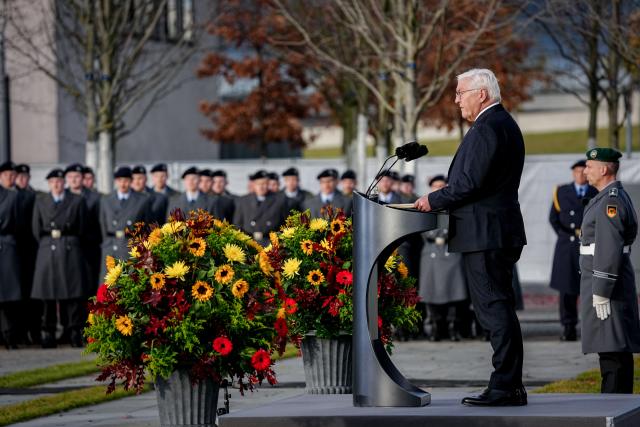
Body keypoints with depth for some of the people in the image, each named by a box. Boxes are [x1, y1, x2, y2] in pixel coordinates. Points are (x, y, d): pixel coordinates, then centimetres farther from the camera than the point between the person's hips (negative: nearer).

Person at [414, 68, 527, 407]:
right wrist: (442, 199, 15)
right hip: (503, 232, 11)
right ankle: (510, 386, 14)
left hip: (485, 235, -11)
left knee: (494, 309, -10)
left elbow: (470, 182, -21)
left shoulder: (487, 128, -15)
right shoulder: (504, 123, 18)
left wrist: (434, 200, -9)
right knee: (499, 308, 12)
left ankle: (504, 387, -10)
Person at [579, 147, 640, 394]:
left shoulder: (611, 201, -16)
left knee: (612, 351, -10)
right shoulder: (612, 198, 17)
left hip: (606, 281, -11)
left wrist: (601, 292, -23)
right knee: (614, 350, 11)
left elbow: (610, 250, -22)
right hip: (604, 282, 11)